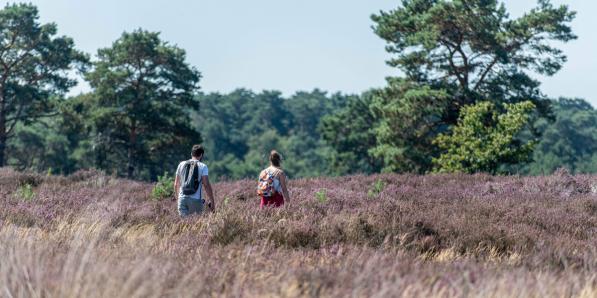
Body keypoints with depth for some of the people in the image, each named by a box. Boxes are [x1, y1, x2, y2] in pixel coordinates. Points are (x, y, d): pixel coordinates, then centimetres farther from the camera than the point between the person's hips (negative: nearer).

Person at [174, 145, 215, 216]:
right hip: (196, 200, -3)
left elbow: (176, 184, 15)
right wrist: (212, 201, -3)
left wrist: (177, 198, 27)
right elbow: (206, 185, -8)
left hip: (182, 199, 3)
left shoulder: (181, 164, 11)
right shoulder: (202, 166, -1)